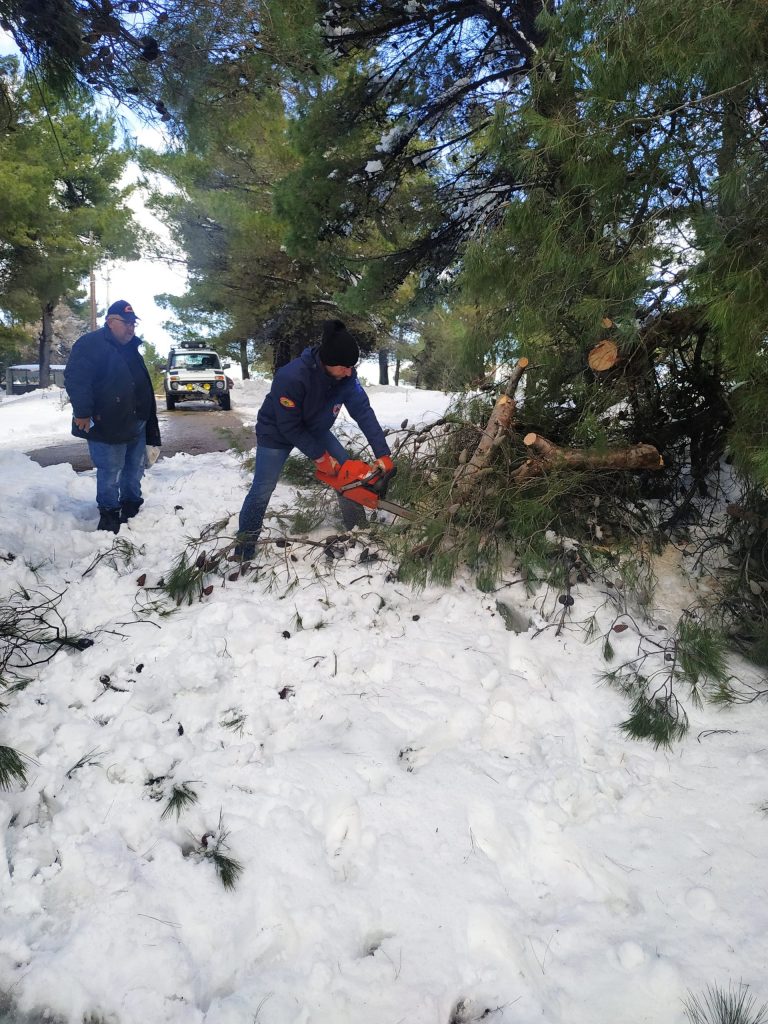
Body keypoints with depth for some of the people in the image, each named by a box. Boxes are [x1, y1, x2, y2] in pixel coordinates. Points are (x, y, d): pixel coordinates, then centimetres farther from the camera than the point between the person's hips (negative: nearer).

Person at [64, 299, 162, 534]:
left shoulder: (130, 347, 17)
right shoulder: (90, 344, -10)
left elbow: (142, 383, 26)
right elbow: (75, 379, -19)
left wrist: (147, 415, 25)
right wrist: (83, 413, -25)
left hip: (136, 424, 8)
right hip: (108, 425, -8)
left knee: (135, 470, 15)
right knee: (110, 472, -4)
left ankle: (132, 506, 30)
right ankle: (109, 514, 8)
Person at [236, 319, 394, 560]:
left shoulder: (346, 375, -23)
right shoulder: (291, 377, -39)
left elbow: (363, 411, -22)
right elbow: (289, 427, -29)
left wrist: (382, 454, -28)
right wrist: (320, 457, -24)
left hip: (315, 429, 6)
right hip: (277, 432, -5)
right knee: (262, 489, -7)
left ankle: (358, 527, 16)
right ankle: (244, 549, 6)